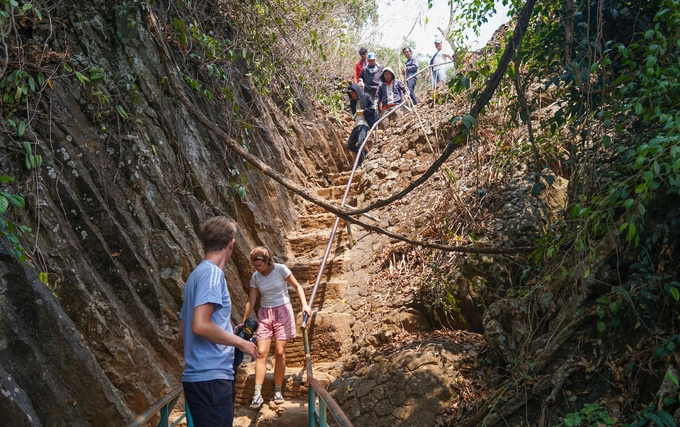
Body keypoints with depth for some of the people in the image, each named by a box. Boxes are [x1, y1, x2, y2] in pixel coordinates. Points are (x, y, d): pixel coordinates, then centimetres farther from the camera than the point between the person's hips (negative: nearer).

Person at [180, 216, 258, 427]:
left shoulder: (196, 274, 16)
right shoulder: (212, 273, -11)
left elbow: (183, 333, 20)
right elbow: (200, 325, -23)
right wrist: (240, 342, -11)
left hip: (201, 377, 10)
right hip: (211, 378, -10)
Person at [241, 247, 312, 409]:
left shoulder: (280, 269, -11)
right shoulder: (255, 277, -2)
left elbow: (297, 287, -3)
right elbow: (251, 301, 5)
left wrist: (305, 304, -16)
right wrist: (243, 322, 5)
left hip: (282, 312, -2)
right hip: (265, 314, 2)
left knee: (280, 352, -4)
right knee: (261, 352, -8)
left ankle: (278, 391, 10)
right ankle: (257, 394, -8)